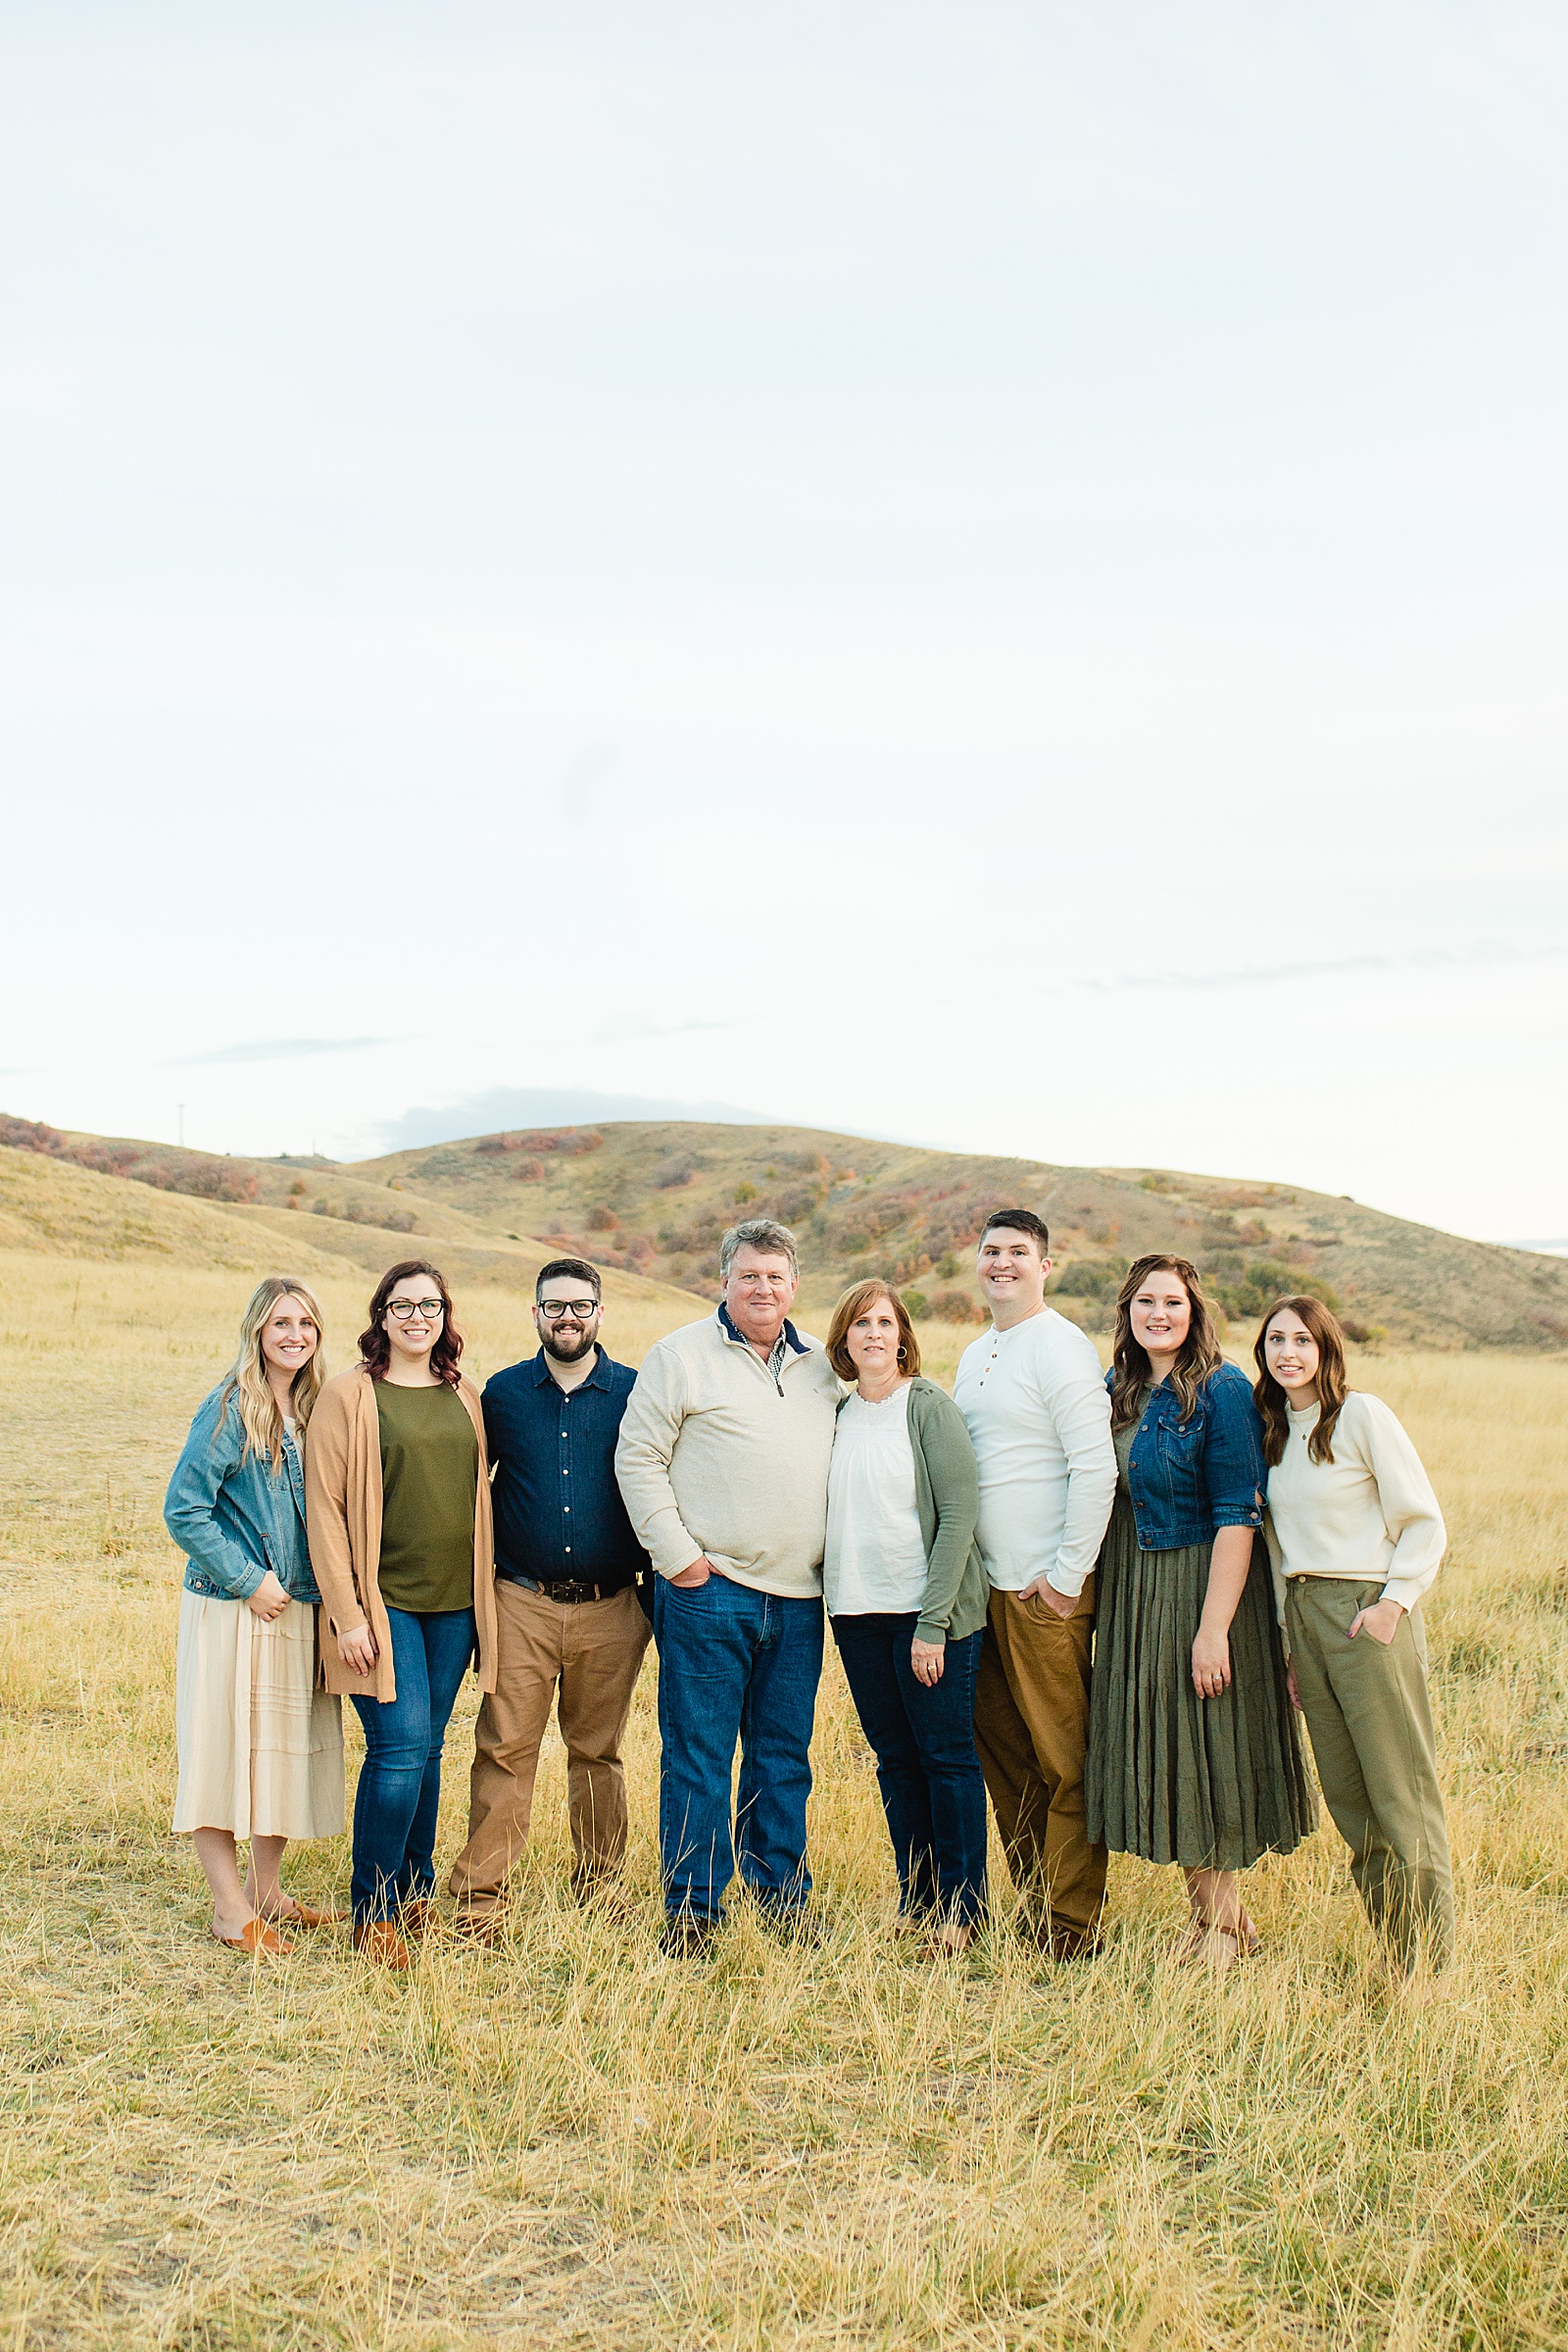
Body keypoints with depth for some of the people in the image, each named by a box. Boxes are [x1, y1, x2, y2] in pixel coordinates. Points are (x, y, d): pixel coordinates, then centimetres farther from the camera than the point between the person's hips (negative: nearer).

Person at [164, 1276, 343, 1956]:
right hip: (231, 1609, -6)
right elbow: (184, 1510, -14)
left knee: (288, 1745, 11)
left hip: (297, 1607, 6)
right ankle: (230, 1907, 8)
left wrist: (327, 1582, 6)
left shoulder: (314, 1409, 8)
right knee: (225, 1746, -1)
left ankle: (265, 1888, 25)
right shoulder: (231, 1408, -11)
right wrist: (249, 1580, -14)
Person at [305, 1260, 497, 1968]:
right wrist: (346, 1614, -12)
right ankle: (374, 1910, 4)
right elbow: (323, 1506, -8)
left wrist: (483, 1594, 12)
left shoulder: (464, 1397, 10)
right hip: (383, 1602, -5)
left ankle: (416, 1892, 25)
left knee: (427, 1749, 11)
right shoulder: (350, 1395, -5)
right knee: (400, 1747, -10)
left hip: (452, 1604, 5)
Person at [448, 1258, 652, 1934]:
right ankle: (478, 1897, 3)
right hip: (521, 1605, 0)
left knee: (597, 1751, 9)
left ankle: (597, 1889, 21)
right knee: (504, 1749, -3)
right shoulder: (502, 1392, 6)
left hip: (610, 1608, 0)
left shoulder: (634, 1393, 3)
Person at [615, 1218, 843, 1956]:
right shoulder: (681, 1356, -2)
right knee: (699, 1754, -1)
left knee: (784, 1756, 12)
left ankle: (783, 1895, 22)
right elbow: (638, 1459, -4)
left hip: (798, 1597, 5)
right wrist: (678, 1554, -9)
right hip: (708, 1590, -5)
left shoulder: (819, 1365, 14)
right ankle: (692, 1908, 8)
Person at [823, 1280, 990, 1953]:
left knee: (947, 1757, 1)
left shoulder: (929, 1407, -7)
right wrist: (837, 1603, 4)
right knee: (894, 1758, 11)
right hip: (857, 1613, 5)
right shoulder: (838, 1413, 9)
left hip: (926, 1609, -5)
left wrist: (932, 1623, -15)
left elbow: (959, 1514, -11)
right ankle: (914, 1902, 21)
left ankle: (962, 1907, 10)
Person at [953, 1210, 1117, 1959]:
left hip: (1046, 1589, -8)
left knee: (1063, 1762, -3)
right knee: (1004, 1756, 12)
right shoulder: (975, 1356, 16)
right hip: (986, 1586, 8)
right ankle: (1031, 1912, 22)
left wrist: (1066, 1576, -16)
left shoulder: (1061, 1348, -10)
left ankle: (1072, 1932, 4)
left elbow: (1096, 1468, -16)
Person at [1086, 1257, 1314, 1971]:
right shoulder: (1116, 1389, 7)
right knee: (1156, 1751, 11)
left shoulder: (1222, 1391, -13)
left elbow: (1237, 1516, -17)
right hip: (1131, 1590, 7)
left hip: (1203, 1584, -7)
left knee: (1205, 1750, 2)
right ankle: (1209, 1910, 25)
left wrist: (1214, 1627, -22)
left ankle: (1221, 1923, 17)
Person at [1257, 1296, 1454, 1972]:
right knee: (1346, 1797, 6)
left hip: (1368, 1613, -6)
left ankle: (1430, 1962, 1)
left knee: (1401, 1794, -5)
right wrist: (1289, 1638, 15)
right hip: (1303, 1613, 6)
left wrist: (1392, 1603, -14)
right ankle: (1388, 1948, 14)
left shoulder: (1361, 1415, -6)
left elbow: (1424, 1522, -5)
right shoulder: (1271, 1429, 13)